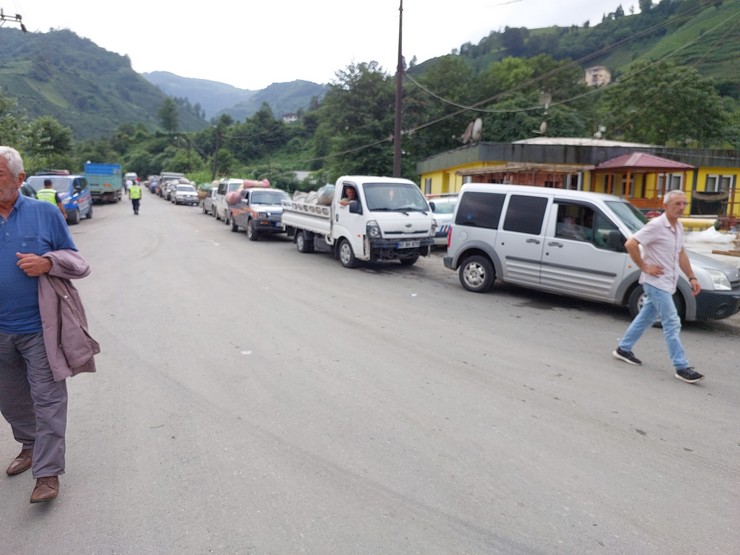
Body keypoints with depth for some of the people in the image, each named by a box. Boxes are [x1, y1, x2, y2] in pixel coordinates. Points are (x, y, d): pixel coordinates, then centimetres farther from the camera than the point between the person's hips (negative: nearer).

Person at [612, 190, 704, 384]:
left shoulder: (678, 227, 10)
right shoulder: (656, 225, -17)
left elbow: (681, 254, 21)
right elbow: (630, 244, -24)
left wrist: (692, 277, 15)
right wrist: (644, 267, -19)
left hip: (666, 283, 9)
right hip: (656, 282, -9)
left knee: (646, 318, 16)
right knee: (672, 323, -7)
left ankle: (623, 349, 28)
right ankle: (681, 367, -2)